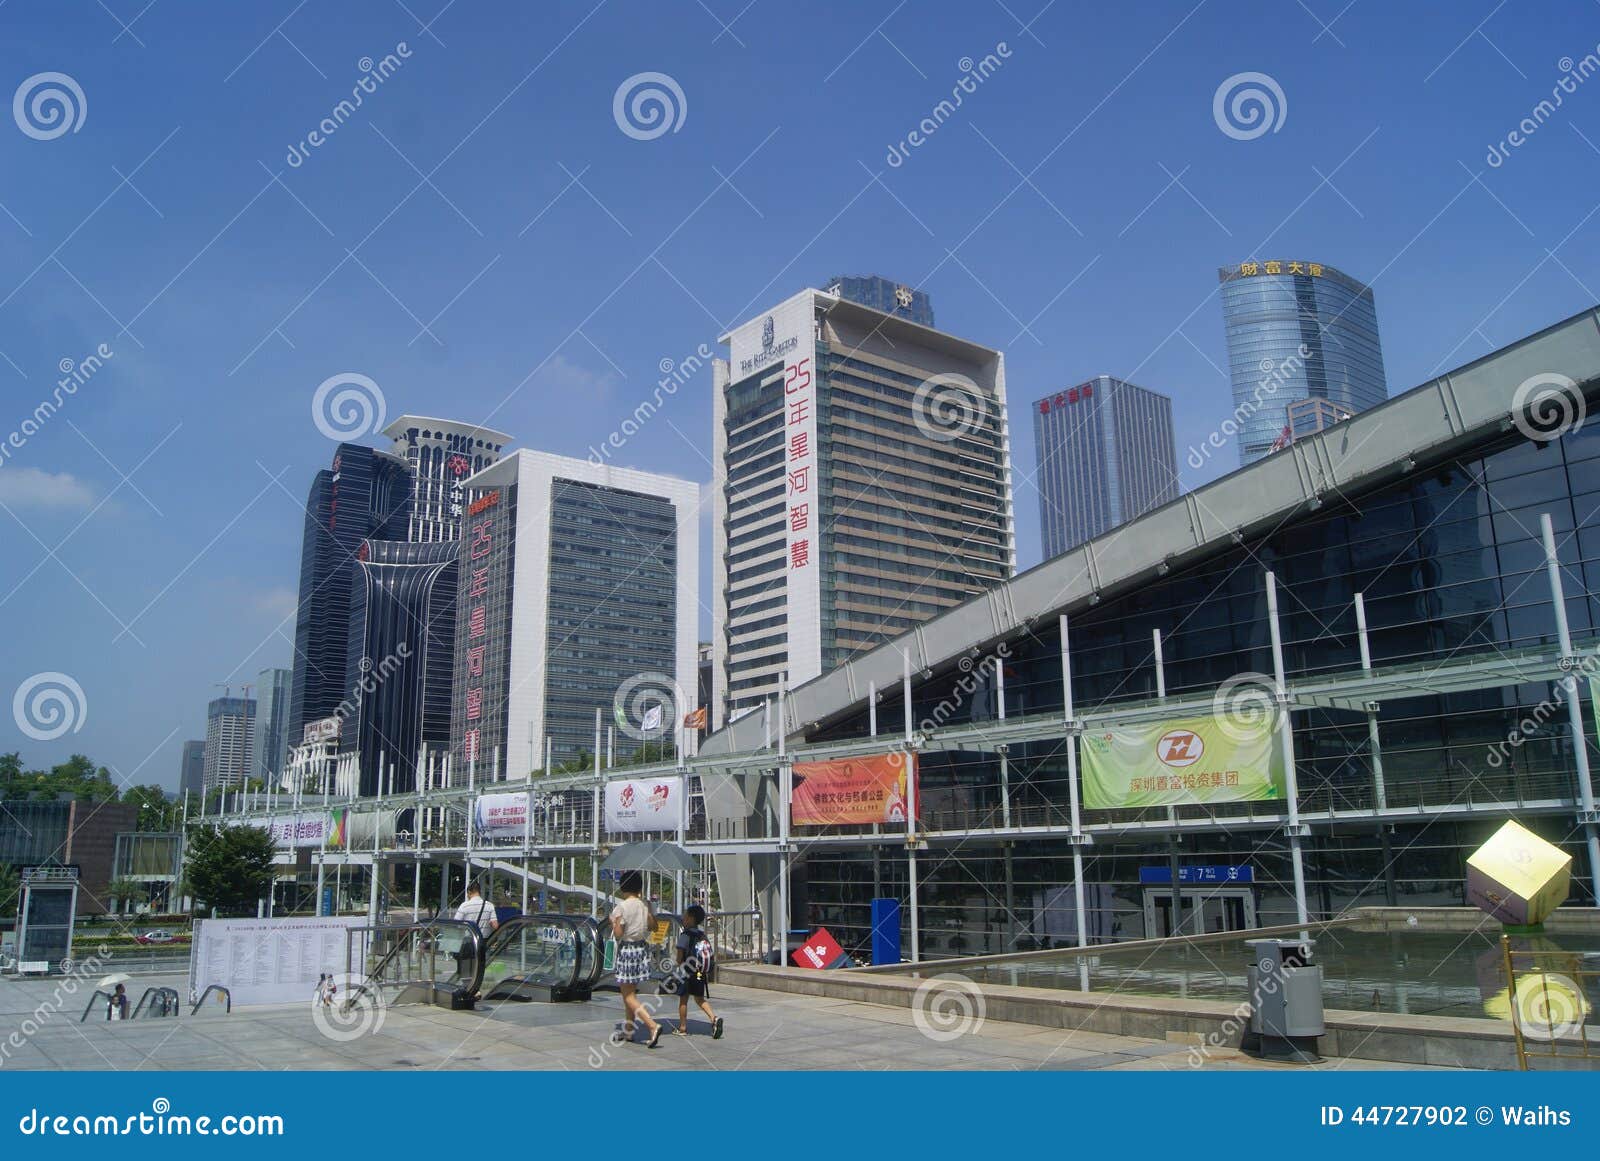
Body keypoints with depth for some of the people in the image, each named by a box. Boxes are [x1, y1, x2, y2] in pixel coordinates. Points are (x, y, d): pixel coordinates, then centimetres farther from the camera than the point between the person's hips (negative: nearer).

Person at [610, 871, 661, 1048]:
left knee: (629, 995, -4)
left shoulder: (621, 907, -15)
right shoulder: (645, 905, 3)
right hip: (642, 948, 7)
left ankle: (653, 1026, -19)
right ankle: (628, 1029, 26)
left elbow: (618, 934, -16)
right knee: (630, 991, 20)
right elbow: (651, 927, 7)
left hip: (626, 949, -7)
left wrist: (613, 922, 2)